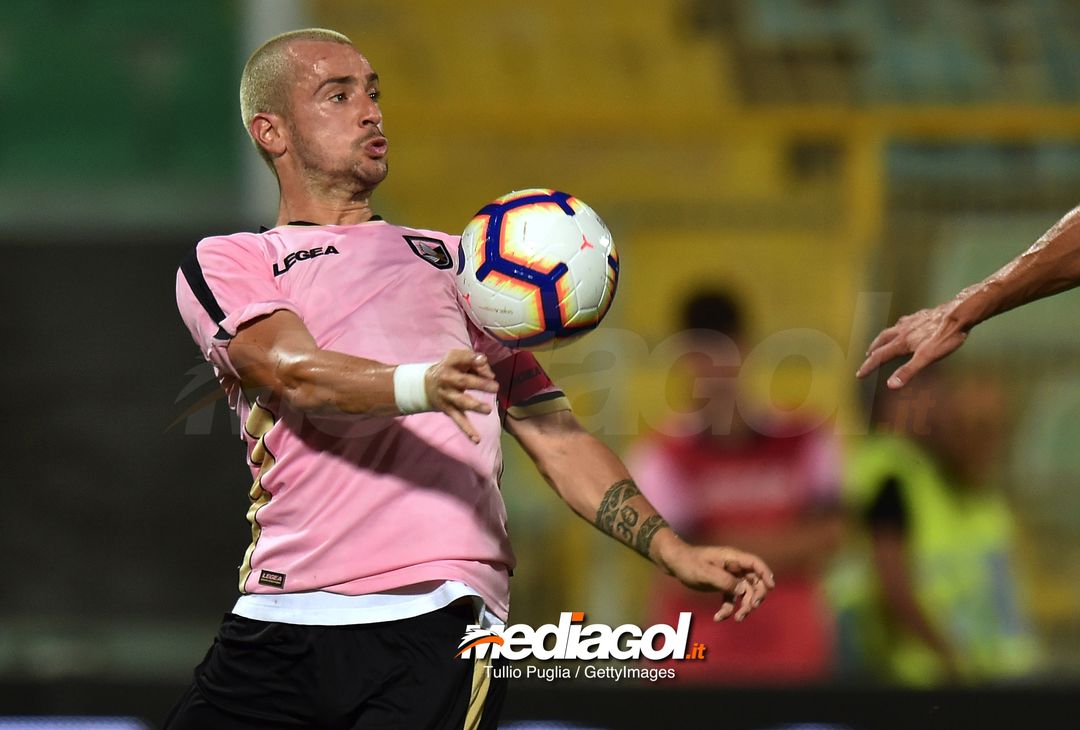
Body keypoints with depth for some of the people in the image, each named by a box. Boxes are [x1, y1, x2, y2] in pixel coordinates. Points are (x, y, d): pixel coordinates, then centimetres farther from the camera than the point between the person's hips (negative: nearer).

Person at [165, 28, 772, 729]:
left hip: (439, 621, 1)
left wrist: (673, 550, 7)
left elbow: (553, 434, 21)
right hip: (276, 619, -1)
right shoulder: (224, 263, 13)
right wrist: (419, 386, -29)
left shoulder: (456, 262, 26)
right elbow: (295, 372, -8)